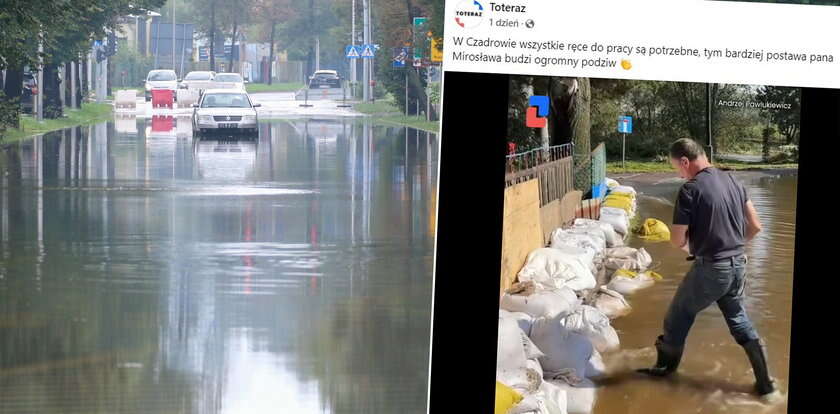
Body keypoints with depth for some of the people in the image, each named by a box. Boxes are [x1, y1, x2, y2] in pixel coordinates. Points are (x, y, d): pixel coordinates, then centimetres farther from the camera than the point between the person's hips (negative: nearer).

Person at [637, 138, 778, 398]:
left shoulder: (691, 189, -16)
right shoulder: (732, 182, 4)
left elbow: (677, 239, -12)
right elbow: (755, 226, 9)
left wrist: (691, 247, 10)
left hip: (711, 268, -6)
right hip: (738, 264, 6)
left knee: (679, 315, 15)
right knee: (738, 319, 21)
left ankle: (666, 366, 32)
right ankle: (765, 382, 19)